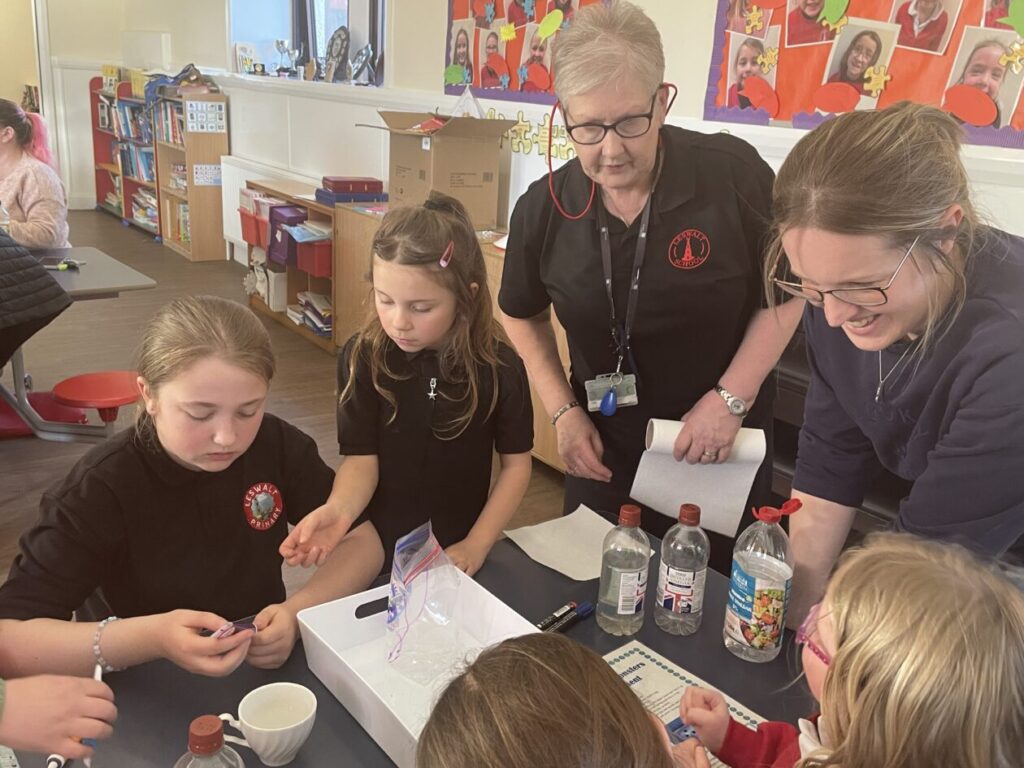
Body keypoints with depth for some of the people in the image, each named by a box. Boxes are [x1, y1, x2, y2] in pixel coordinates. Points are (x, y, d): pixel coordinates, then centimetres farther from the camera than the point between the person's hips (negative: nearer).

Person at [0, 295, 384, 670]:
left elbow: (363, 541, -6)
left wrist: (297, 612, -22)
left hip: (265, 673, 2)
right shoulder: (100, 488, -17)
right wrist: (149, 637, -35)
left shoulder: (279, 445, -9)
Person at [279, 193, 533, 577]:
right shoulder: (362, 357, -15)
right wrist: (339, 510, -36)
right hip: (377, 549, 0)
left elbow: (516, 464, -6)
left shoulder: (499, 365, -15)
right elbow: (361, 458, -16)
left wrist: (476, 545, -12)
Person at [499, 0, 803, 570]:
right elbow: (523, 314, 7)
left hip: (723, 444, -2)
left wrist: (732, 398, -16)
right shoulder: (544, 208, -10)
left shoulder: (733, 172, -19)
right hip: (604, 448, 3)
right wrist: (563, 412, -2)